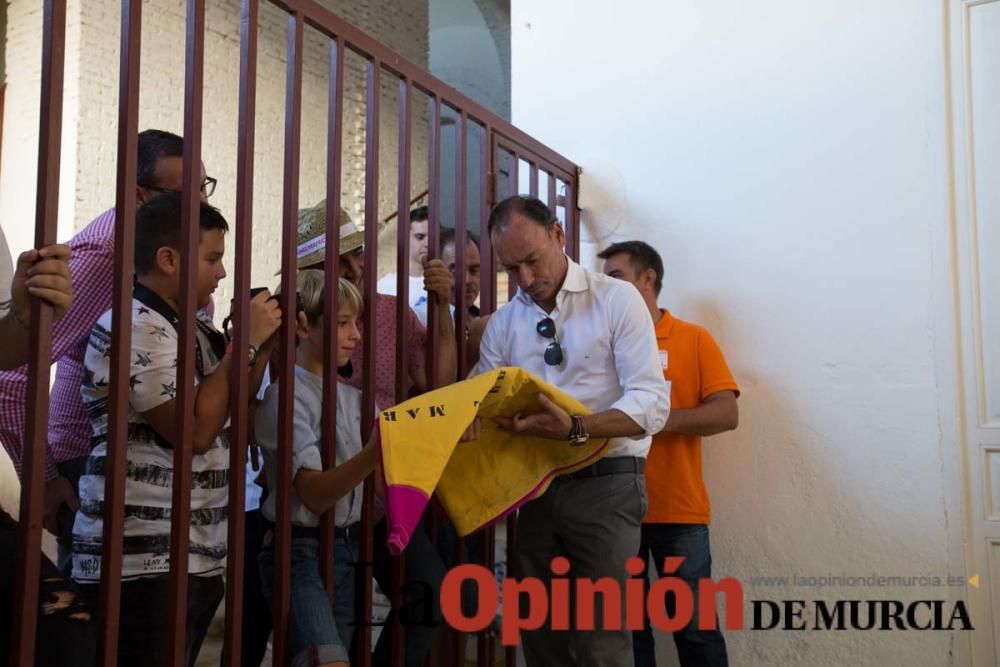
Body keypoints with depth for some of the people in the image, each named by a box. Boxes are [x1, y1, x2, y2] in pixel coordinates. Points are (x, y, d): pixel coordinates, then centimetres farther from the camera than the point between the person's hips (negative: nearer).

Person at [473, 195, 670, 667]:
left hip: (605, 485, -5)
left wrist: (575, 429, -29)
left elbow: (652, 404, -14)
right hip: (535, 487, 5)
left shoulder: (617, 300, -5)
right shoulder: (502, 325, 9)